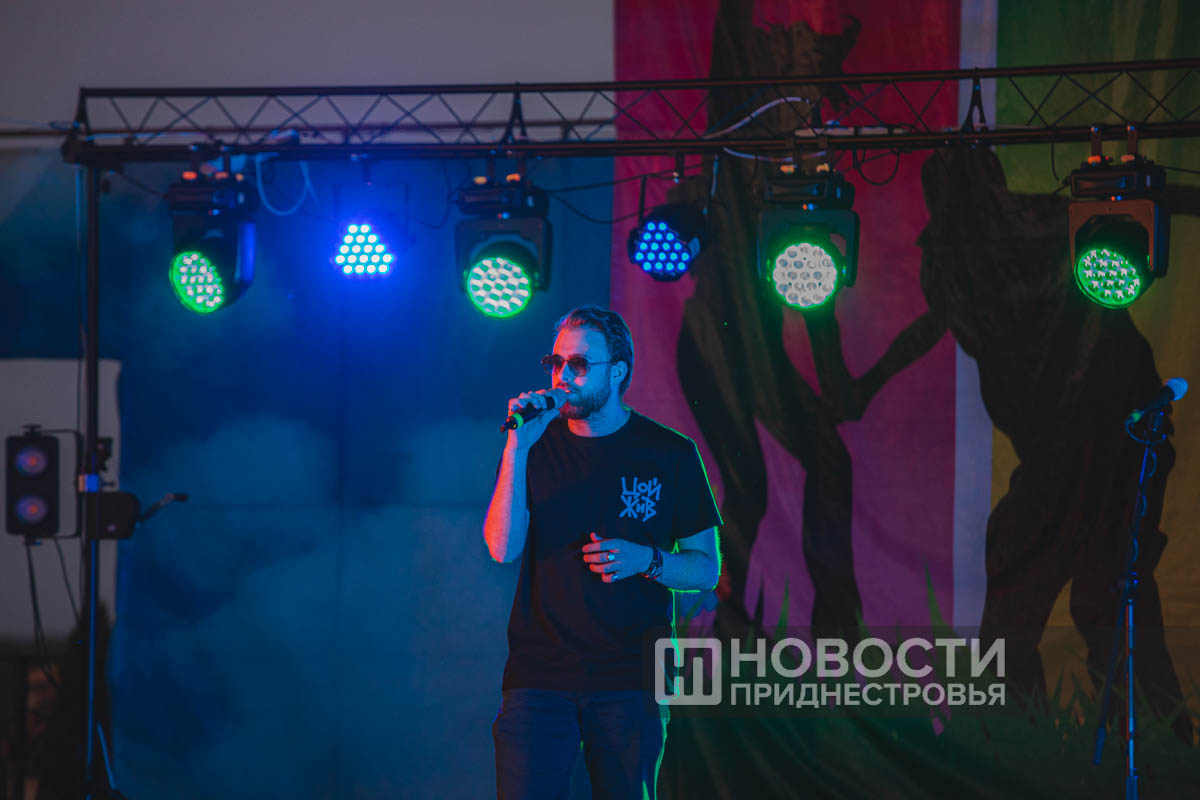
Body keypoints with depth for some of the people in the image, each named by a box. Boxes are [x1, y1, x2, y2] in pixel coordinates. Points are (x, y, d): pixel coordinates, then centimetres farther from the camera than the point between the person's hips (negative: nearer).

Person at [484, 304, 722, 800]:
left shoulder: (670, 454, 2)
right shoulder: (536, 444, 5)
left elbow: (707, 569, 6)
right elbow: (503, 549, -8)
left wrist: (646, 560, -14)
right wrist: (517, 448, -15)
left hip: (629, 680, 0)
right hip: (539, 677, 0)